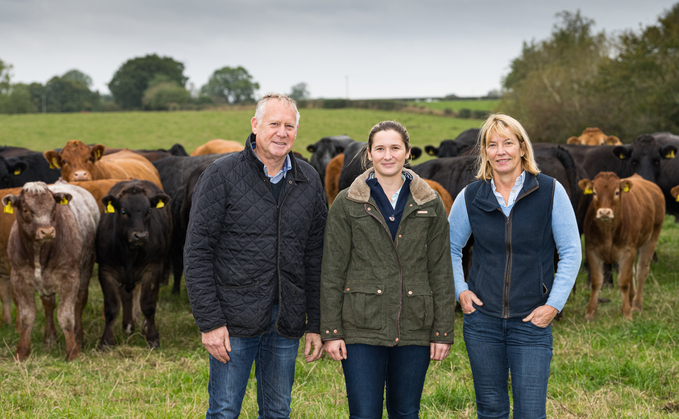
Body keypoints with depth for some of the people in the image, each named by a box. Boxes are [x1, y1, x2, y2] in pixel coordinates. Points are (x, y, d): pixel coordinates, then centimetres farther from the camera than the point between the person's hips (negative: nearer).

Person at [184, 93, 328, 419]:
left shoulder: (309, 182, 7)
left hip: (287, 322, 4)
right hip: (235, 318, -4)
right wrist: (209, 321, -13)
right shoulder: (222, 175, -6)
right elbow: (197, 252, -8)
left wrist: (316, 324, 8)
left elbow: (315, 258, 11)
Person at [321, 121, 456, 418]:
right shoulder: (347, 204, 1)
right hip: (362, 329, -2)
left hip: (414, 329, 2)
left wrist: (443, 331, 2)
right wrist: (331, 330, -4)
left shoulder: (429, 204, 6)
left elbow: (441, 271, 6)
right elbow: (332, 271, 0)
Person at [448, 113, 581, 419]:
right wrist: (459, 290, 3)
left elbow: (571, 252, 0)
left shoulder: (550, 192, -4)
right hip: (481, 319, 2)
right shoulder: (470, 197, 2)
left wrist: (554, 304, -6)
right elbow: (450, 247, 16)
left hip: (532, 323, -2)